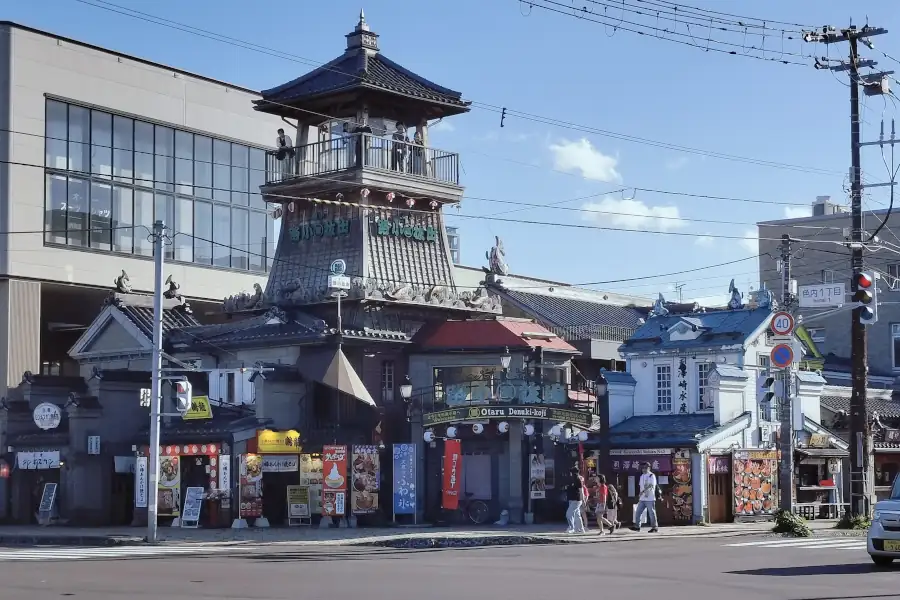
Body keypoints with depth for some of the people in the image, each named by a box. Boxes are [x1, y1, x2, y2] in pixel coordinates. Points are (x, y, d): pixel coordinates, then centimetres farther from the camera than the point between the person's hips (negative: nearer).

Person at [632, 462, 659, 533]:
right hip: (642, 498, 7)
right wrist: (639, 496, 14)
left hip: (650, 498, -7)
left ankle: (654, 527, 4)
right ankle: (637, 526, 11)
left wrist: (643, 491, -28)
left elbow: (651, 486, -18)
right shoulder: (642, 476, 17)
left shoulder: (651, 476, -7)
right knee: (638, 512, 5)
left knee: (652, 513, -3)